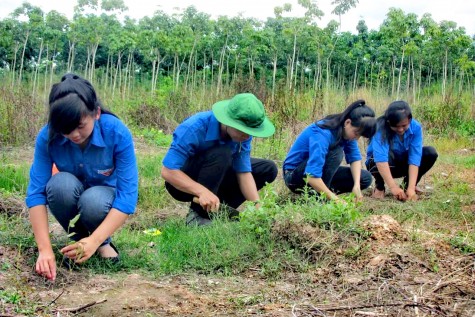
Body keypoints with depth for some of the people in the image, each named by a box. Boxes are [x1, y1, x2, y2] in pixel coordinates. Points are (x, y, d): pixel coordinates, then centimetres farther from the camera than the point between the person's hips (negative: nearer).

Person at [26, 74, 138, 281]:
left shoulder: (118, 134, -30)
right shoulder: (48, 136, -25)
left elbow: (128, 195, -31)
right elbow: (36, 192, -26)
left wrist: (95, 240, -42)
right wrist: (45, 248, -38)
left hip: (105, 197, -1)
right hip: (71, 198, 2)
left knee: (92, 200, -37)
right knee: (61, 184, -34)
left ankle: (104, 242, -3)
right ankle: (77, 238, -5)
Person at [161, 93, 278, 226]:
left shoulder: (242, 132, -15)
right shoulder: (194, 129, -32)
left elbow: (244, 172, -14)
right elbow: (168, 171, -35)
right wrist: (202, 192, -46)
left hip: (216, 179, 6)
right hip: (185, 182, -6)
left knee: (268, 169, -3)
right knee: (221, 154, -34)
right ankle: (198, 214, -21)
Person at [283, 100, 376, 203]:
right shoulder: (322, 134, -32)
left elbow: (355, 157, -7)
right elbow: (312, 176, -40)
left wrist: (356, 185, -23)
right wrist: (335, 198, -38)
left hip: (322, 171, 8)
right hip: (295, 175, -8)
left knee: (365, 178, -4)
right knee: (335, 152, -32)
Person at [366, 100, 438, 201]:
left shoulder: (415, 127, -21)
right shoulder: (381, 127, -32)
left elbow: (414, 157, -28)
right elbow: (380, 158, -43)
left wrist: (411, 188, -37)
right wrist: (393, 187, -51)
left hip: (402, 163, 4)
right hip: (379, 164, -4)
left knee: (431, 153, -19)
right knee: (388, 154, -37)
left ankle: (407, 184, 3)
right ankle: (379, 188, -10)